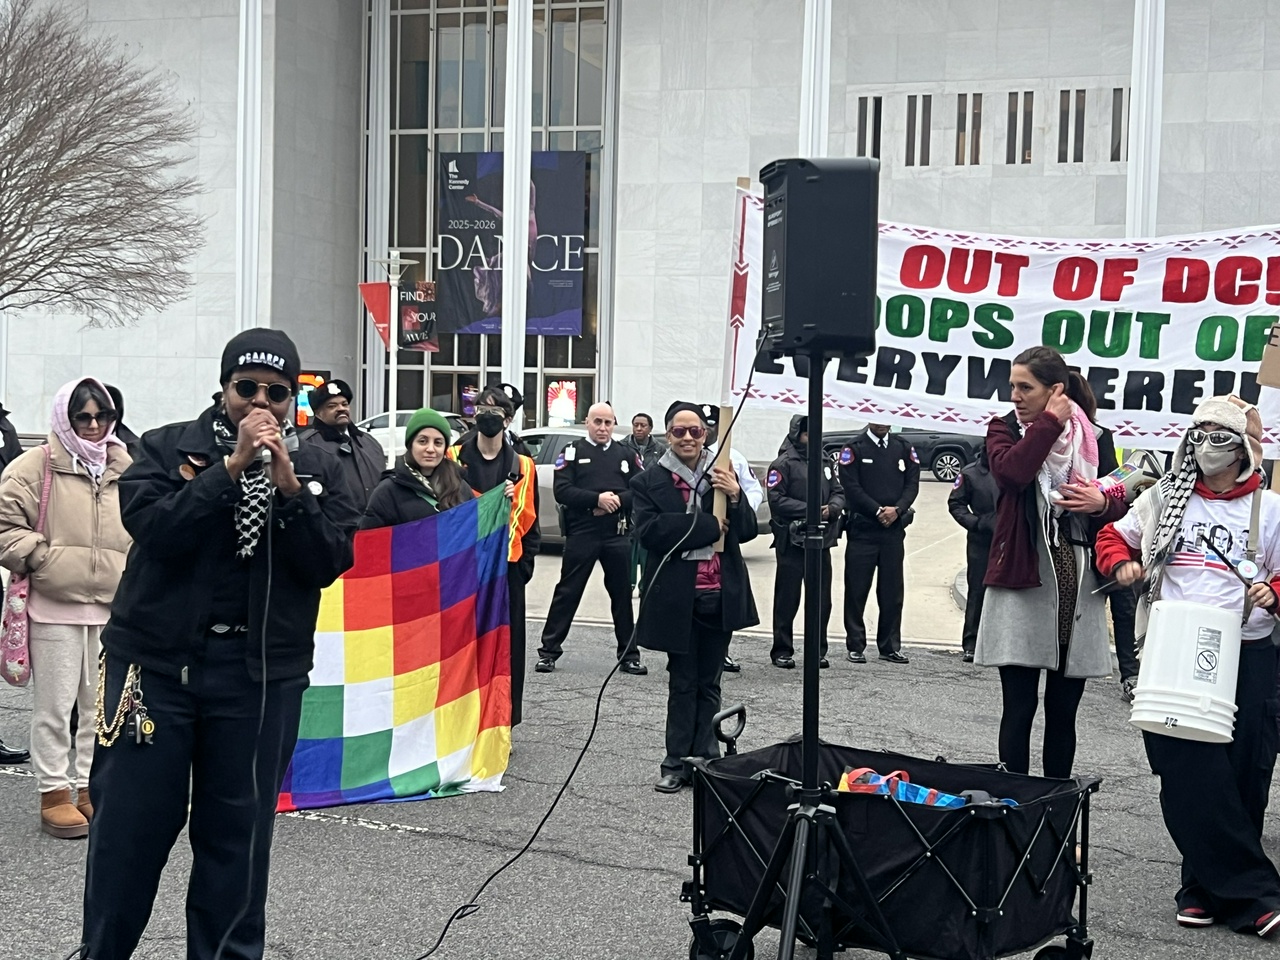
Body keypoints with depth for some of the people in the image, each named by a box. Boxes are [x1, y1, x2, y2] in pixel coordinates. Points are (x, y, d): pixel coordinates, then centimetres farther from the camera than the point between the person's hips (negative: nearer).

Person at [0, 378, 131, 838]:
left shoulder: (128, 469, 9)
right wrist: (39, 558, -11)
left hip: (113, 608, 4)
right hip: (54, 607, -4)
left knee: (103, 704, 11)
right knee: (54, 705, 1)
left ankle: (91, 787, 23)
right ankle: (54, 794, 11)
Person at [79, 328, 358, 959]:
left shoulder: (317, 470, 7)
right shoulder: (167, 448, 2)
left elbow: (330, 562, -4)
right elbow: (151, 526, -14)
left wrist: (288, 486, -15)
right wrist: (232, 466, -18)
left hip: (262, 675, 1)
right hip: (154, 663, -1)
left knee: (238, 831, 8)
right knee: (129, 821, 4)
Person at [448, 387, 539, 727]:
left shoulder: (522, 467, 8)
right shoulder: (454, 460, 4)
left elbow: (529, 520, 11)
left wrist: (525, 562, 4)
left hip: (507, 567, 1)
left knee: (507, 646, 5)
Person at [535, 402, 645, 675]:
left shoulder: (626, 455, 12)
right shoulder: (572, 453, 4)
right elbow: (562, 491, -8)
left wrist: (617, 501, -13)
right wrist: (596, 499, -18)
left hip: (618, 534, 3)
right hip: (581, 534, -3)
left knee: (622, 594, 8)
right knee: (567, 592, 0)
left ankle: (629, 654, 16)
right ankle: (549, 651, 6)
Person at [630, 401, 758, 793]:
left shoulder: (723, 476, 6)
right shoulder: (649, 482, -1)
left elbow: (747, 531, 4)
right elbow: (650, 530, -16)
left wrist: (735, 497, -15)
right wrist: (709, 525, -17)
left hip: (721, 595, 2)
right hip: (678, 597, -2)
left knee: (709, 683, 10)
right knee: (682, 682, 5)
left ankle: (705, 761, 16)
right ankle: (676, 764, 11)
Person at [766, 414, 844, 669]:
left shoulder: (824, 463, 16)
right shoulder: (783, 464, -5)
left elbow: (838, 493, 15)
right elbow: (777, 500, -12)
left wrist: (832, 508, -7)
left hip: (822, 540, 6)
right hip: (792, 541, -6)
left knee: (822, 600, 8)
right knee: (787, 600, 0)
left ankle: (817, 650, 18)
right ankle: (782, 651, 8)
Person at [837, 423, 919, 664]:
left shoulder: (904, 449, 12)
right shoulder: (853, 450, 1)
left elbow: (912, 484, 5)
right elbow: (852, 488, -7)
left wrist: (897, 509, -11)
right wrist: (878, 511, -14)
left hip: (894, 530, 3)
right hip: (862, 529, -3)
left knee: (892, 591, 5)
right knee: (857, 590, 0)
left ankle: (890, 646, 12)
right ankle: (855, 646, 7)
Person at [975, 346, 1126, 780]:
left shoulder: (1094, 439, 9)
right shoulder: (1005, 429, 5)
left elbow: (1122, 506, 13)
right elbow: (1011, 471, -18)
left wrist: (1102, 503, -8)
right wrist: (1051, 422, -9)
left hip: (1078, 586, 2)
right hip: (1021, 581, -2)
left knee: (1063, 709, 9)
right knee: (1019, 707, -2)